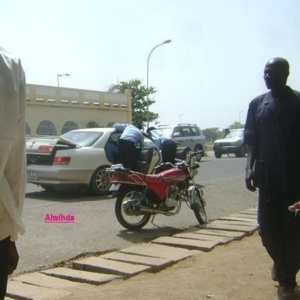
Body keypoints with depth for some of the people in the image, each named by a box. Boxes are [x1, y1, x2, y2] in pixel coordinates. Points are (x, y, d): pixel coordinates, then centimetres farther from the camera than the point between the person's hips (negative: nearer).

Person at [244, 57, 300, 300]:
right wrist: (250, 167, -3)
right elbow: (252, 141, 9)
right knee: (267, 228, 7)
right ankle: (280, 262, 38)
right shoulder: (257, 104, 8)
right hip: (268, 177, 3)